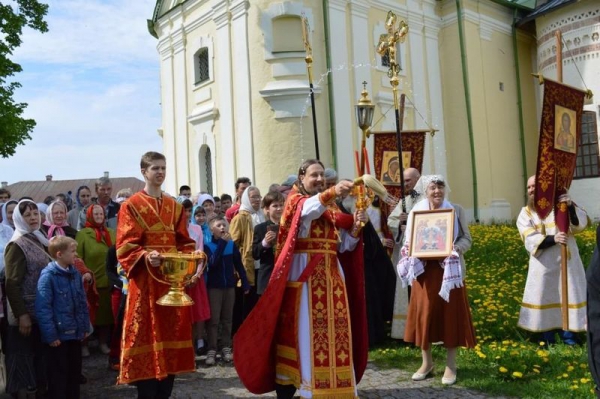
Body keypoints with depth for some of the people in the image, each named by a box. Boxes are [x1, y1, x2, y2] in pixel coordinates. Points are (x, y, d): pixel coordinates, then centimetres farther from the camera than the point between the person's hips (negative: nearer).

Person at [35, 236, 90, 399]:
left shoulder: (75, 274, 5)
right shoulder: (48, 276, -17)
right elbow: (42, 308, -19)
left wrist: (85, 326, 11)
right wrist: (50, 335, -19)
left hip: (75, 332, 7)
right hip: (58, 334, -7)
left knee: (75, 371, 18)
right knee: (58, 374, 7)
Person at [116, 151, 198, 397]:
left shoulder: (175, 206, 14)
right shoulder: (131, 206, -1)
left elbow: (184, 243, 13)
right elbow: (125, 247, -8)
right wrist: (145, 257, -26)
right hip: (146, 280, -5)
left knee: (171, 333, 7)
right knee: (147, 334, -3)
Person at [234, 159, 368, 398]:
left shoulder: (332, 209, 17)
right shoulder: (296, 201, 0)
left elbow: (343, 246, 12)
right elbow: (310, 208, -26)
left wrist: (355, 228, -6)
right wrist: (332, 193, -44)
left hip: (331, 275, 6)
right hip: (303, 273, -6)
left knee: (333, 330, 4)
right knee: (301, 330, -6)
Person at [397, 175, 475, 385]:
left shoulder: (456, 210, 1)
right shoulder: (416, 211, 5)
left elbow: (467, 239, 0)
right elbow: (408, 241, 9)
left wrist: (455, 249, -19)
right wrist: (411, 249, -13)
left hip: (449, 270, -1)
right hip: (424, 269, 2)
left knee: (450, 313, 3)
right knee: (424, 313, 5)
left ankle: (451, 365, 16)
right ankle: (426, 362, 21)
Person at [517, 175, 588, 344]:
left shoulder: (561, 204, 4)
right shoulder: (526, 213, 5)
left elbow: (581, 224, -10)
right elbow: (531, 239, -9)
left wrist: (571, 207, -28)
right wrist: (553, 239, -26)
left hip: (567, 263, 0)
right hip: (544, 266, 1)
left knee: (568, 298, 2)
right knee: (545, 299, 3)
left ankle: (569, 338, 12)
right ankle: (548, 341, 13)